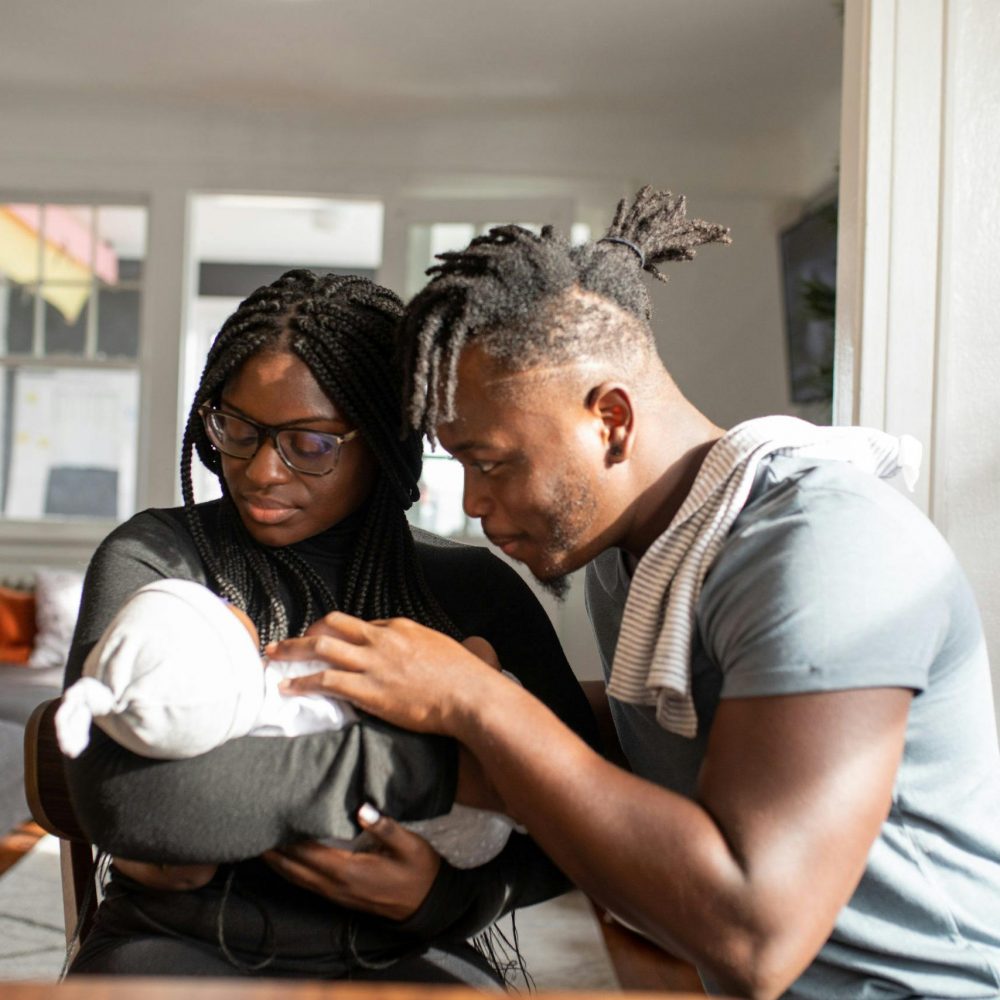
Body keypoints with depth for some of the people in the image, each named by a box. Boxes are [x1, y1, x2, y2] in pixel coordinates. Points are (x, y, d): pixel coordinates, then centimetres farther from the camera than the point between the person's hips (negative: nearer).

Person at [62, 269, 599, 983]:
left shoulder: (475, 591, 1)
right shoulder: (153, 559, -4)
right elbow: (123, 796, -21)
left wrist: (448, 894, -16)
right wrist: (433, 768, -20)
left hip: (401, 955, 2)